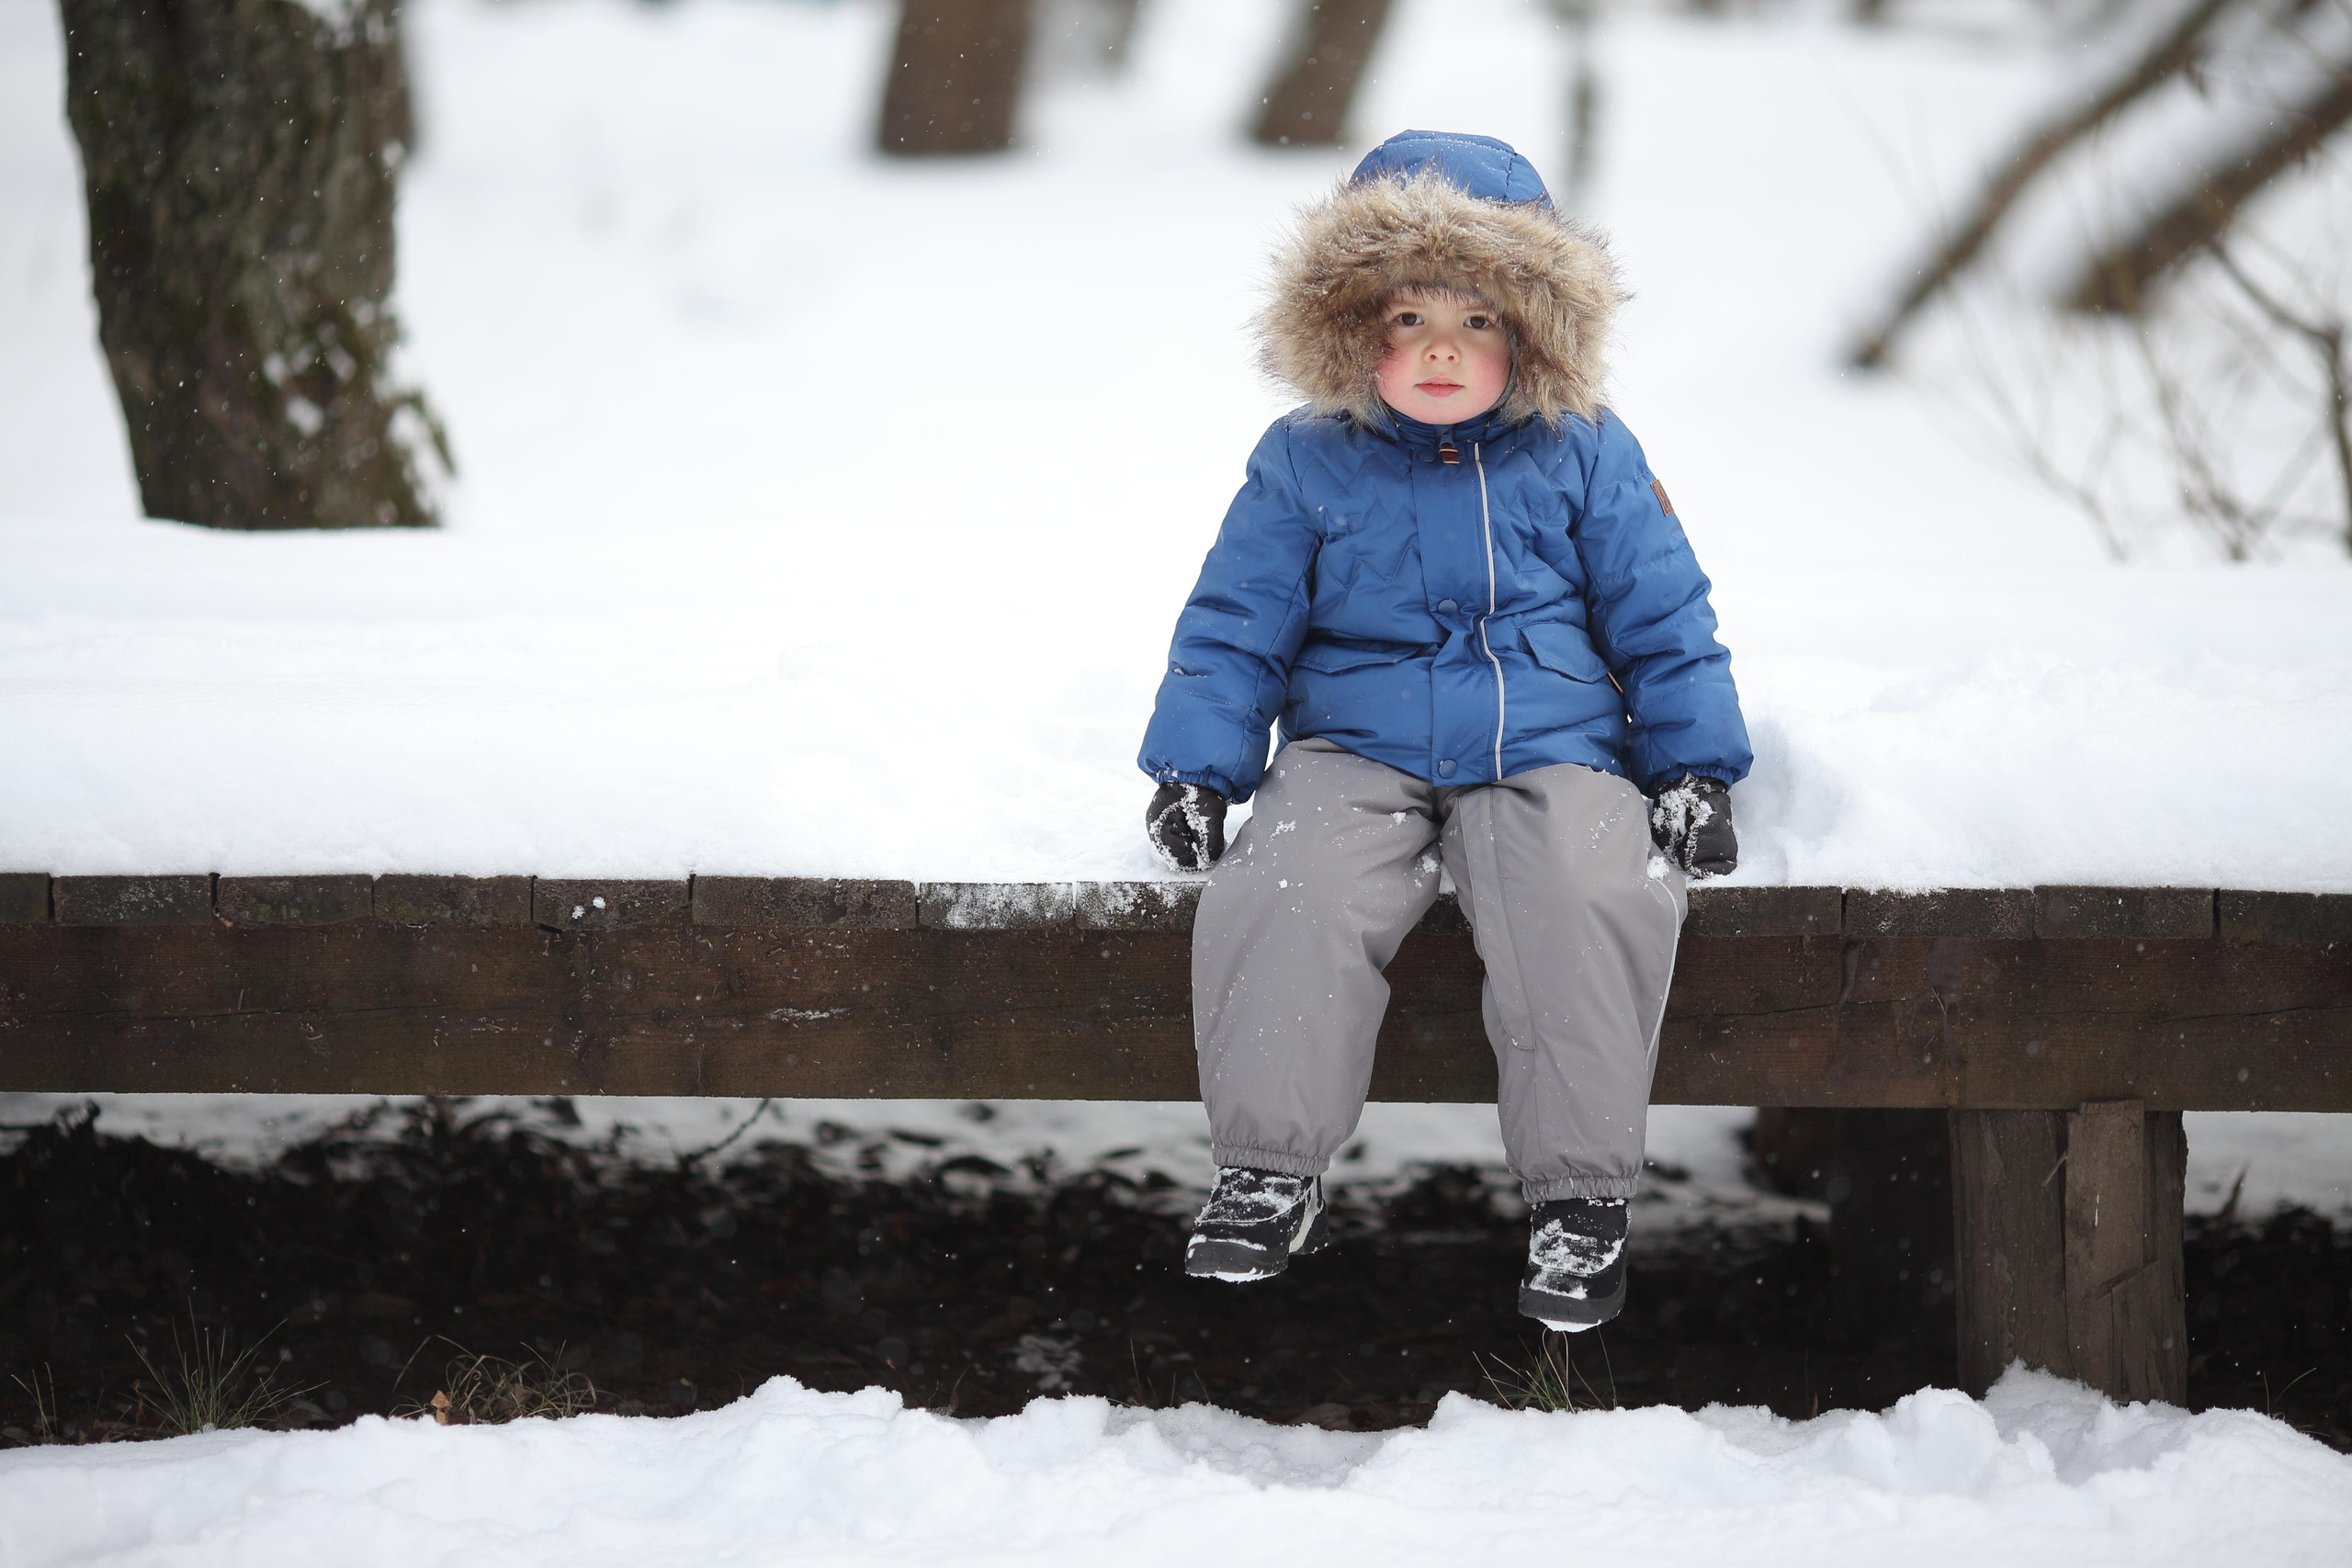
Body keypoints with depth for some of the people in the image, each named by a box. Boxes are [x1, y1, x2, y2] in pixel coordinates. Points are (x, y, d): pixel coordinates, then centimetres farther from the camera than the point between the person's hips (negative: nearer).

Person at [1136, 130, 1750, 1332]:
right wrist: (1195, 768, -1)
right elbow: (1235, 624, 10)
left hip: (1549, 755, 0)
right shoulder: (1305, 465, 6)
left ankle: (1579, 1194, -18)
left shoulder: (1584, 459, 7)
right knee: (1284, 893, -29)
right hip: (1358, 754, 0)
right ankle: (1267, 1175, -16)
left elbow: (1663, 622, 11)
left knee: (1599, 897, -30)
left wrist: (1695, 769, 3)